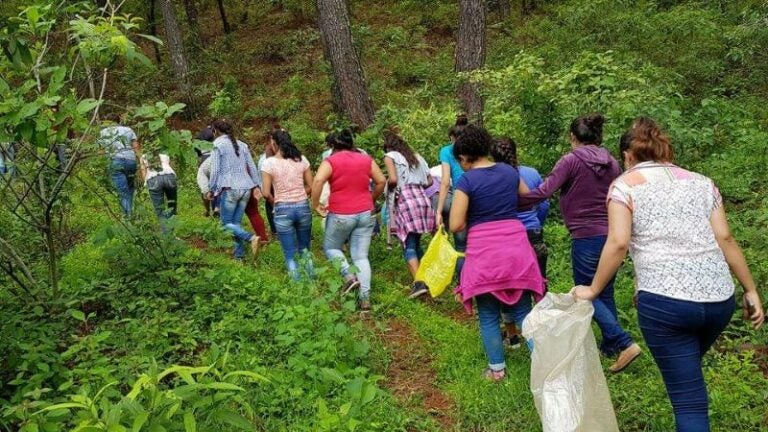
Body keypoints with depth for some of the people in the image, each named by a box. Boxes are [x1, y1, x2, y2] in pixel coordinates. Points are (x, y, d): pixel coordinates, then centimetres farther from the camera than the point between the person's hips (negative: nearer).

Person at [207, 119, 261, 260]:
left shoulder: (218, 146, -3)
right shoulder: (242, 145, 15)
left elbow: (215, 170, -6)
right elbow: (252, 166, 13)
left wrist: (211, 189, 2)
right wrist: (256, 185, 13)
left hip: (230, 189, -6)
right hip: (245, 188, 6)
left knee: (226, 222, 1)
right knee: (236, 222, 11)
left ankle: (251, 237, -21)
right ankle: (239, 254, 7)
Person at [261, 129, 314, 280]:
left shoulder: (269, 162, -8)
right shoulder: (301, 159, 0)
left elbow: (266, 193, -9)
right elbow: (310, 186, 3)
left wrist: (275, 200, 11)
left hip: (283, 210, -3)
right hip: (303, 207, 3)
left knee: (290, 255, 8)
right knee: (304, 248, 21)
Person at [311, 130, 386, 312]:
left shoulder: (331, 161, -2)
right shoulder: (366, 159, 9)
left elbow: (318, 181, -18)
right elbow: (381, 182, 10)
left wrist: (316, 205, -8)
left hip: (341, 215, -3)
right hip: (365, 214, 3)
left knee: (330, 247, 20)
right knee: (361, 256, 8)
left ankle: (349, 276, -2)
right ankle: (365, 298, 2)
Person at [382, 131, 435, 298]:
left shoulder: (390, 156, 5)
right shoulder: (416, 156, 23)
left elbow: (393, 180, -9)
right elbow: (429, 181, 20)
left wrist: (387, 187, 11)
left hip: (404, 201, -5)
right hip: (422, 198, 6)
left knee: (409, 245, -5)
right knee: (416, 242, 16)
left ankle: (419, 282, -17)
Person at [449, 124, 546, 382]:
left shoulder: (466, 181, -8)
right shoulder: (510, 172, 7)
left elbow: (455, 225, -11)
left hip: (484, 254, -4)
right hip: (516, 249, 4)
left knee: (488, 316, 11)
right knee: (523, 311, 12)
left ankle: (497, 369, 19)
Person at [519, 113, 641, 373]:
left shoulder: (571, 161, -9)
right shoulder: (612, 164, 9)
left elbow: (543, 192, -17)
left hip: (586, 237, -6)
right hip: (612, 235, 7)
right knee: (605, 293, 17)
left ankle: (625, 343, -6)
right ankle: (609, 346, 26)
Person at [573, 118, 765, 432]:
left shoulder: (625, 185, 4)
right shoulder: (702, 182, 17)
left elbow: (618, 244, -8)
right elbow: (725, 239, 9)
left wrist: (593, 290, 1)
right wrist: (751, 290, 13)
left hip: (664, 301, -5)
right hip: (719, 299, 5)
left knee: (689, 400, 4)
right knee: (687, 370, 29)